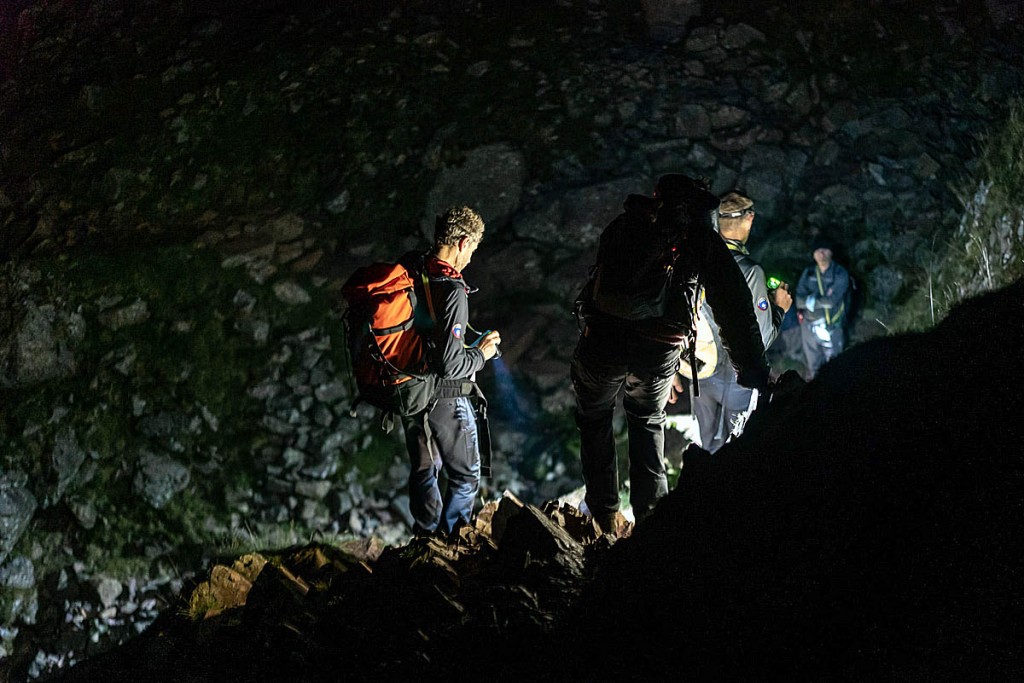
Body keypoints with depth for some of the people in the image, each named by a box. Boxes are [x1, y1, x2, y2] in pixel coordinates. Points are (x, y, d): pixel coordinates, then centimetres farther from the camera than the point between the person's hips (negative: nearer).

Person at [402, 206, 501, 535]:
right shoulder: (452, 291, -26)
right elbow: (449, 365, -28)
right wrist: (481, 353, -8)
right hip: (445, 397, -7)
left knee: (424, 470, 22)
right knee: (465, 476, 13)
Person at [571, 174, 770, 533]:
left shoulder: (625, 225, 9)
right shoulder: (705, 242, 7)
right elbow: (735, 306, 4)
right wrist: (754, 369, 5)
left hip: (603, 345, -1)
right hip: (660, 352, 1)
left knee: (594, 421, 23)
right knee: (648, 423, 27)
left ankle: (604, 517, 21)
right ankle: (651, 515, 19)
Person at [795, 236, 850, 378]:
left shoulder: (840, 273, -10)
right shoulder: (808, 273, 2)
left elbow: (832, 300, -20)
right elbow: (800, 300, -6)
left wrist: (810, 300, -11)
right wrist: (821, 300, -18)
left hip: (832, 327, -3)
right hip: (809, 324, 3)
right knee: (812, 366, 16)